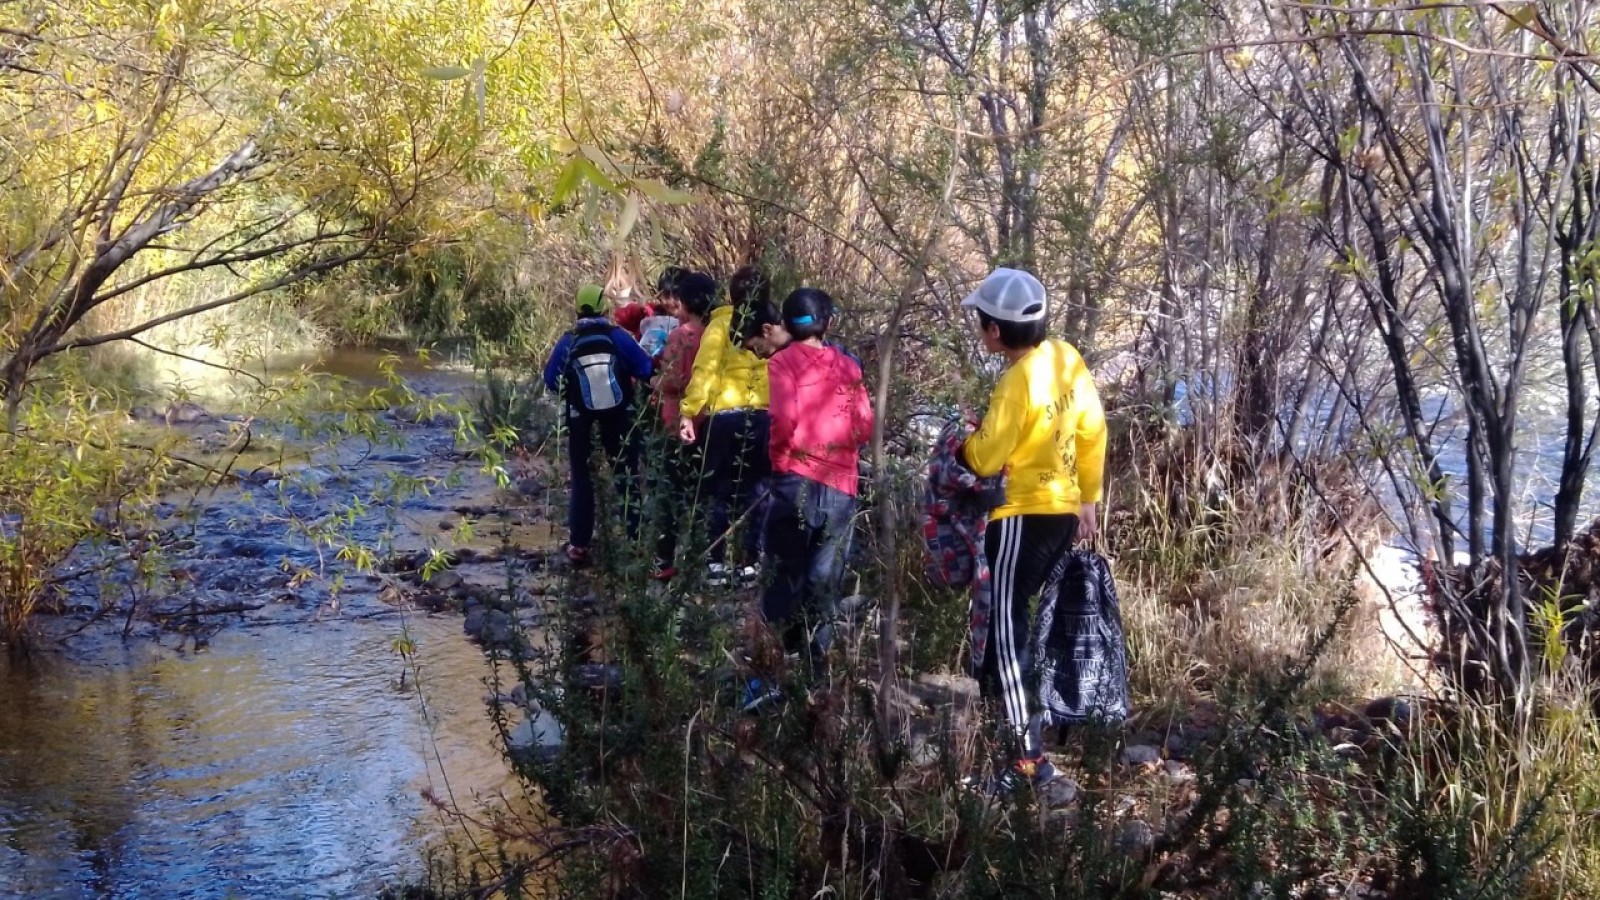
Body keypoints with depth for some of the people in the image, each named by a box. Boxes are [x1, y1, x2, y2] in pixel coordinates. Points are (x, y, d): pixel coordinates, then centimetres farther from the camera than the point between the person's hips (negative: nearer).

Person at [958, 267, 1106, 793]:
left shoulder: (1018, 382, -21)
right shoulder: (1066, 358, 3)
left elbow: (986, 459, -18)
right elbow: (1093, 433, 12)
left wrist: (963, 441, 4)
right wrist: (1088, 500, 21)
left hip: (1023, 517, -9)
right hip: (1064, 511, 9)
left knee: (1006, 629, -4)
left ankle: (1027, 756, -5)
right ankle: (1035, 720, 27)